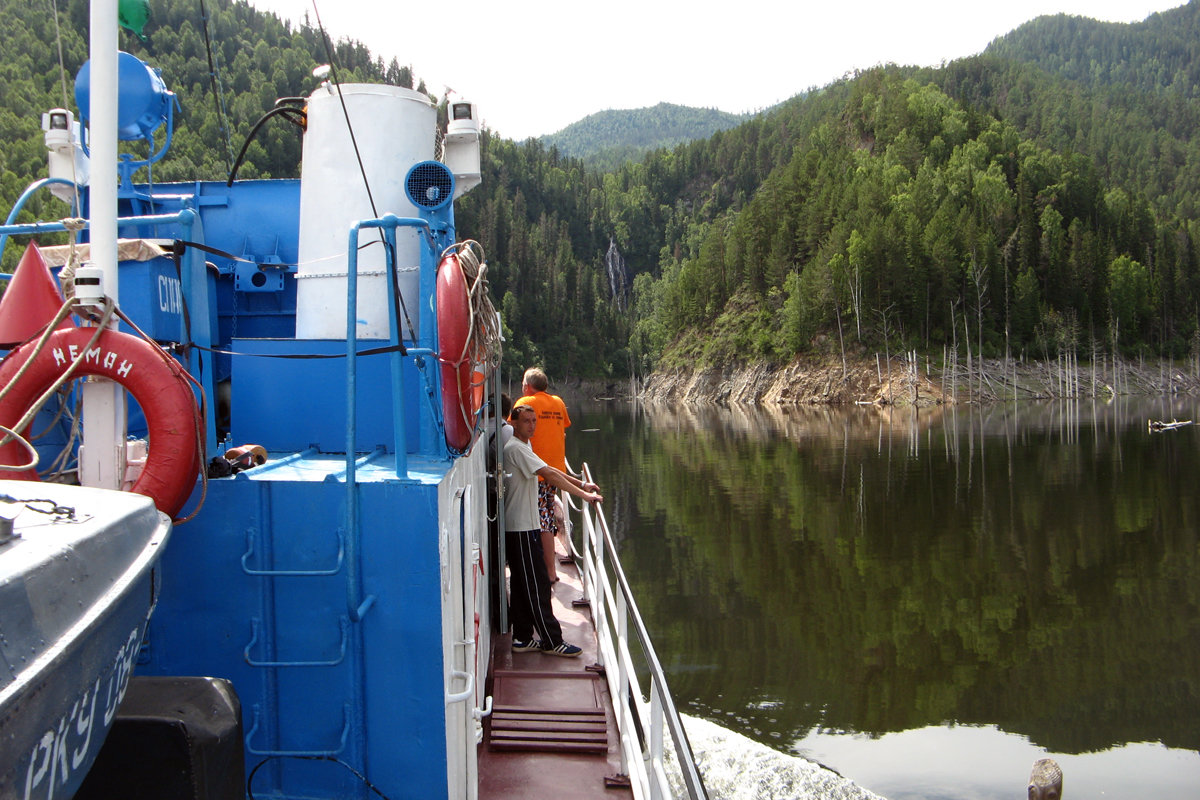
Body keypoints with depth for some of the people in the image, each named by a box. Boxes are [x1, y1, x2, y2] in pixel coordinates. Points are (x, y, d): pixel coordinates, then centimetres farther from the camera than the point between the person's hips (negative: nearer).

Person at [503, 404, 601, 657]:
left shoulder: (523, 446, 17)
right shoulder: (516, 448, -16)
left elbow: (550, 470, 20)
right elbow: (549, 475, -22)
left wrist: (582, 484, 12)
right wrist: (584, 495, -22)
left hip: (522, 525, 10)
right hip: (522, 528, -10)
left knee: (523, 584, 12)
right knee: (537, 584, -6)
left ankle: (523, 638, 18)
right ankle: (552, 641, -2)